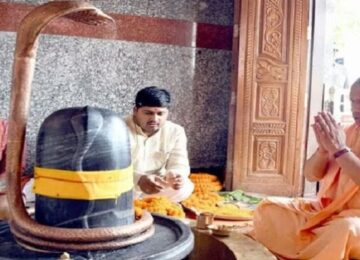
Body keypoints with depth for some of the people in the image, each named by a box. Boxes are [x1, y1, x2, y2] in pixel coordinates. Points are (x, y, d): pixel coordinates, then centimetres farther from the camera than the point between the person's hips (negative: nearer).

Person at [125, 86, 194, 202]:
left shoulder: (175, 132, -5)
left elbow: (179, 164, -8)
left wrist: (175, 175, -35)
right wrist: (138, 179, -46)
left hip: (157, 187, 4)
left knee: (185, 186, -21)